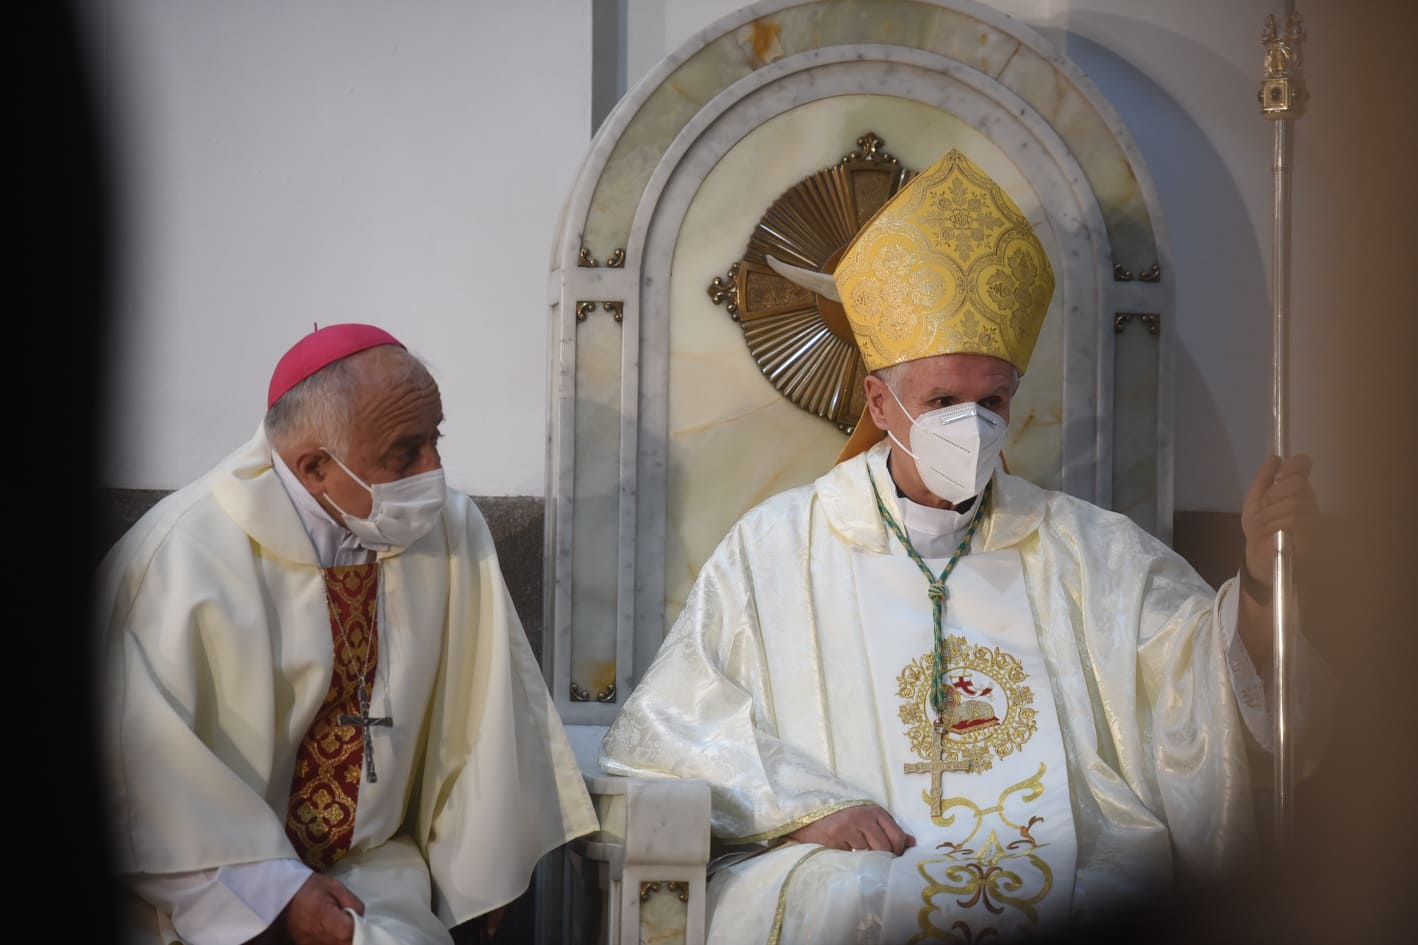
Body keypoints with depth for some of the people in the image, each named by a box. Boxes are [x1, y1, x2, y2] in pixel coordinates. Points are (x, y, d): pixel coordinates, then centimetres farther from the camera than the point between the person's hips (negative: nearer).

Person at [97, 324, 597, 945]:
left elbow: (481, 718, 3)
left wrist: (479, 877, 2)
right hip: (213, 888, -2)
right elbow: (144, 764, -13)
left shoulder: (452, 530, -4)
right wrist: (271, 891, -16)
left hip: (373, 866, 3)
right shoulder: (180, 557, -14)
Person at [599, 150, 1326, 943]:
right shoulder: (779, 548, 11)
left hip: (1078, 871, 3)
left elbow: (1207, 674, 7)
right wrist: (797, 803, -9)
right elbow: (675, 724, 7)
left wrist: (1261, 570, -13)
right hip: (862, 862, -2)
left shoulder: (1086, 547, 16)